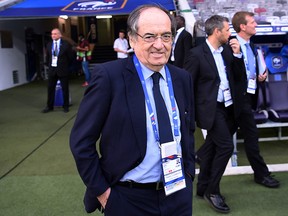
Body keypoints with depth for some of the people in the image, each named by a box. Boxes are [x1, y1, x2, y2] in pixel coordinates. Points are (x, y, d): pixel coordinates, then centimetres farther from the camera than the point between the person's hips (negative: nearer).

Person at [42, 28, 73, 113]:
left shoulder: (66, 44, -7)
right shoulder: (49, 45, 6)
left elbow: (71, 57, -2)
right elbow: (47, 57, 17)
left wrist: (65, 66, 3)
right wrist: (49, 65, 12)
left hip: (63, 70, -4)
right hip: (52, 69, 4)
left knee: (65, 89, 5)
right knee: (50, 88, 7)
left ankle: (65, 106, 16)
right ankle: (49, 106, 16)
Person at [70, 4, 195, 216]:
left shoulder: (183, 78, 1)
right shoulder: (109, 76, -14)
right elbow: (81, 141, -11)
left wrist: (188, 172, 8)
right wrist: (101, 190, -10)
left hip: (179, 192, 4)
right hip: (128, 198, -4)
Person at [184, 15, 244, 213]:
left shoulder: (227, 49, 7)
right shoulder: (197, 54, -14)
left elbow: (238, 71, 13)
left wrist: (237, 54, -3)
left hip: (227, 107, 7)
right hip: (211, 108, -7)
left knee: (212, 147, 14)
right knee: (226, 146, -12)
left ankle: (203, 188, 28)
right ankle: (212, 191, 5)